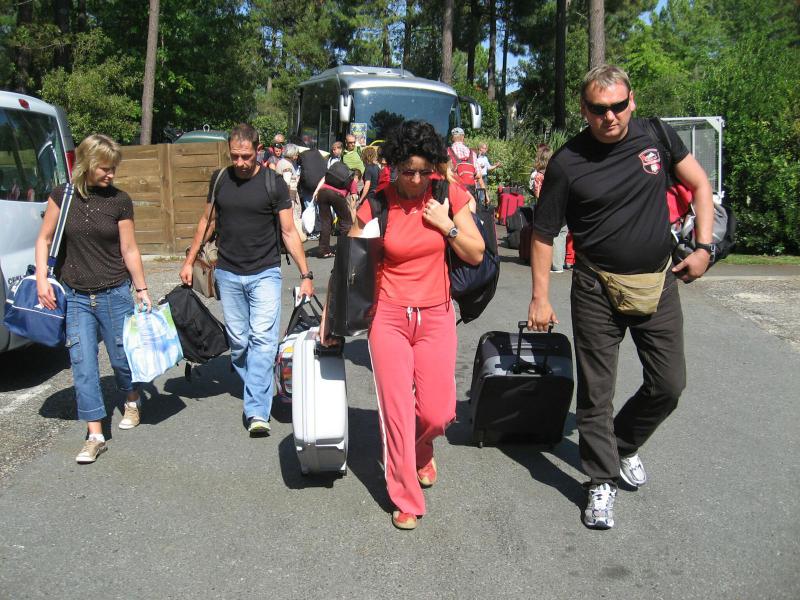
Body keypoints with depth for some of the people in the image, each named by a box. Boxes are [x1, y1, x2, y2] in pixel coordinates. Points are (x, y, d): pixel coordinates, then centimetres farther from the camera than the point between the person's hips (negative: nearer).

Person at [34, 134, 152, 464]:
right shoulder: (62, 196, -2)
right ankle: (95, 436, 8)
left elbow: (129, 250, 0)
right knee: (83, 365, 0)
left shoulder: (119, 200, -4)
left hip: (114, 294, -1)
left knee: (121, 357, 10)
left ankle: (132, 400, 41)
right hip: (76, 297, 1)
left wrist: (142, 290, 0)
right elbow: (44, 240, 4)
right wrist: (42, 279, -7)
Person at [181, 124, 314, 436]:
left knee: (263, 339, -12)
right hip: (228, 273, 3)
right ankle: (254, 389, 28)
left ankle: (257, 411, -12)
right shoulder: (219, 180, 4)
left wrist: (305, 274, -8)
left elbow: (289, 231, -4)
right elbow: (207, 221, 16)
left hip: (265, 273, -3)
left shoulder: (274, 183, -5)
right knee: (238, 341, 8)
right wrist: (189, 261, 14)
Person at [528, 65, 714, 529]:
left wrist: (704, 247, -1)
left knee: (669, 385, 8)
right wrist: (540, 298, -6)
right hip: (597, 290, -3)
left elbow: (700, 185, 9)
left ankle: (625, 444, 36)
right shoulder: (568, 162, -11)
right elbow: (544, 234, -4)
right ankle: (603, 481, 21)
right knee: (596, 391, 4)